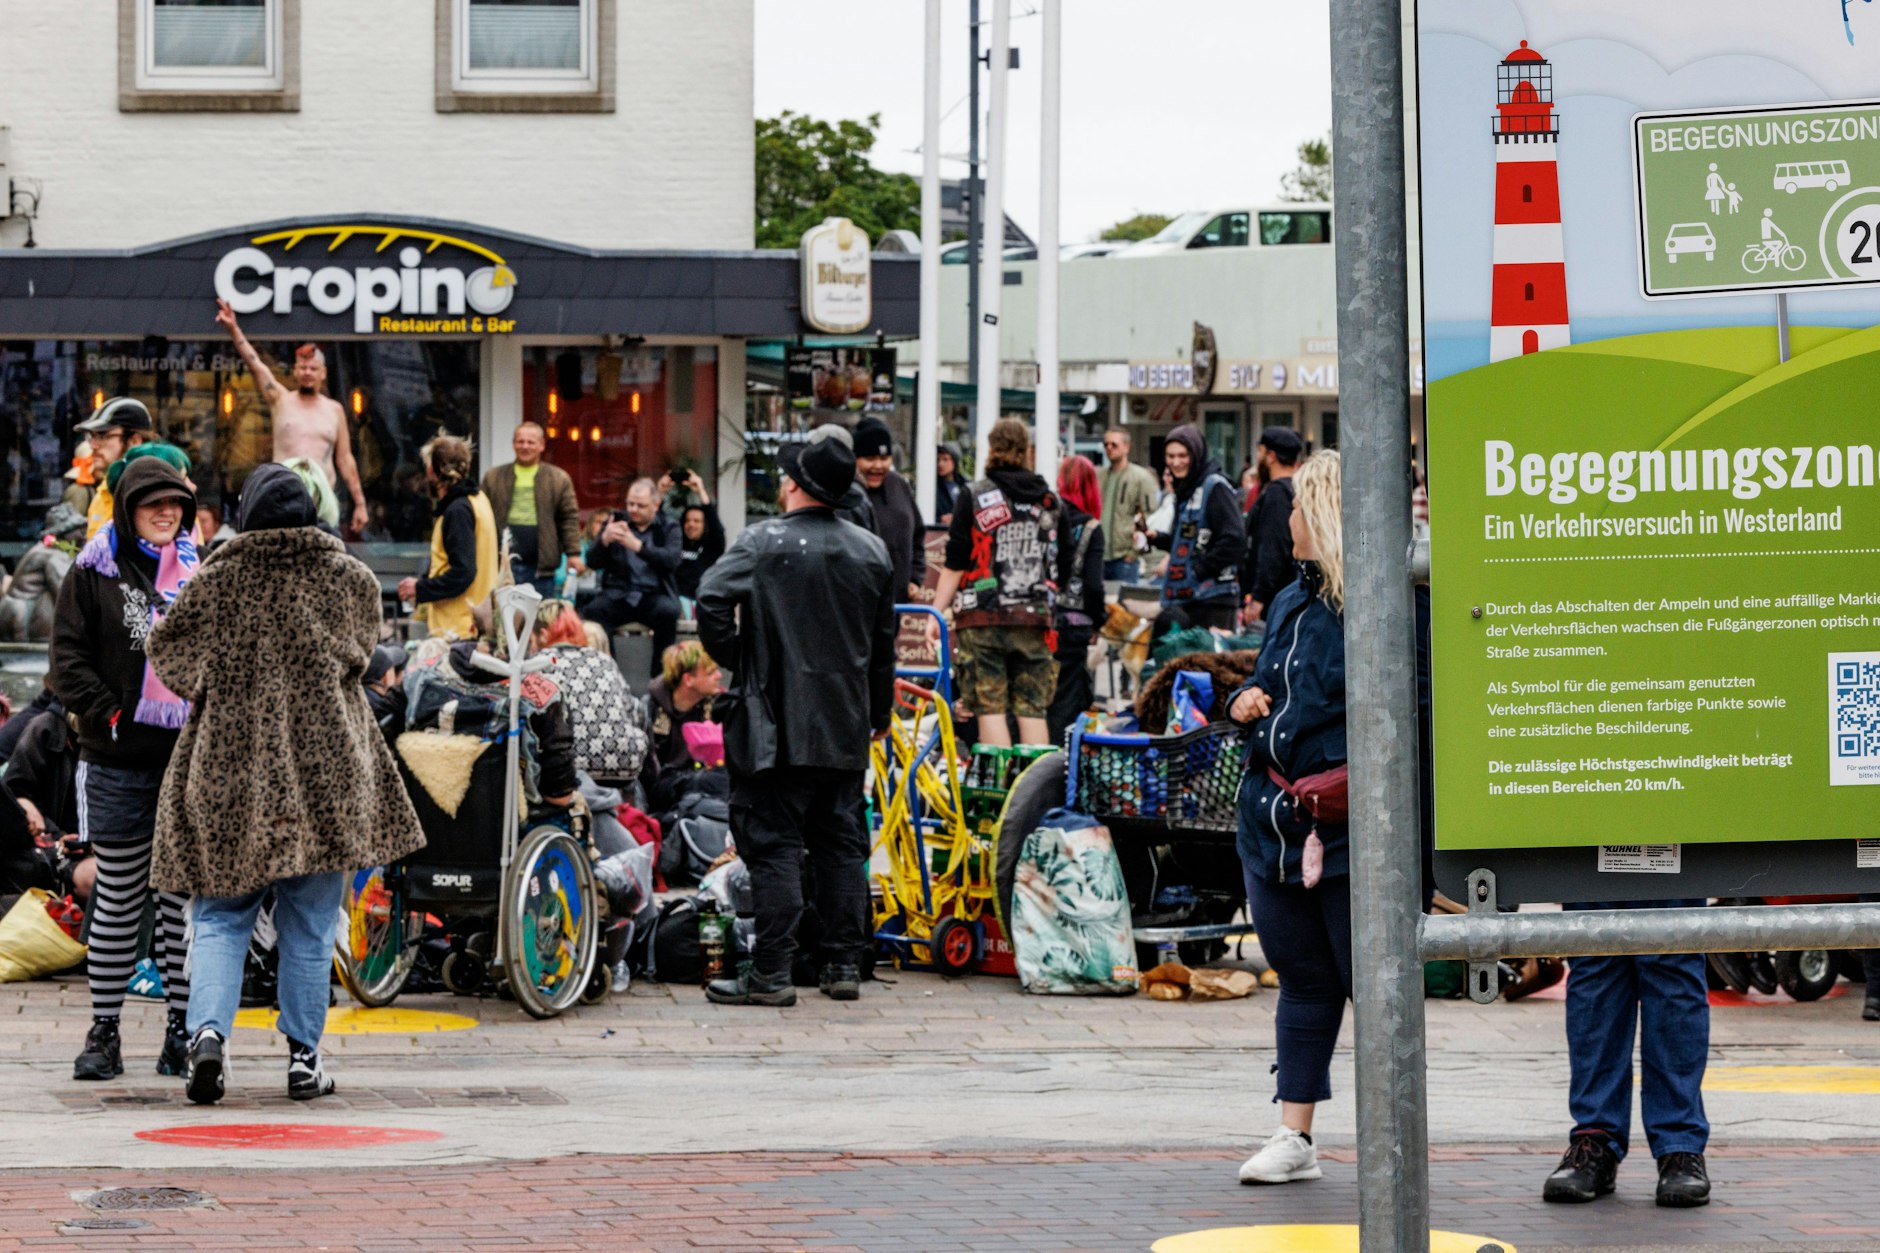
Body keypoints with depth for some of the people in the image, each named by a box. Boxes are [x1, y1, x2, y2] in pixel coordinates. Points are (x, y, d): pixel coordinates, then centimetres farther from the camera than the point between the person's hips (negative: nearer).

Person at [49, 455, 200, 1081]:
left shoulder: (200, 573, 12)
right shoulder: (94, 573, 4)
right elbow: (68, 655, 1)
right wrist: (106, 714, -10)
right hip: (118, 763, -2)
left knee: (186, 895, 3)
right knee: (118, 898, 2)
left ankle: (182, 1029, 9)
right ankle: (103, 1032, 9)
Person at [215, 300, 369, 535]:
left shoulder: (335, 410, 11)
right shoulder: (281, 400, 7)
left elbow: (345, 460, 11)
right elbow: (255, 364, -3)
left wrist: (359, 503, 8)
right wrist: (233, 328, -15)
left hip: (324, 499, 2)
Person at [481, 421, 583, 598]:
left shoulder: (559, 479, 8)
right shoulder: (494, 478, 11)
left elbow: (570, 518, 5)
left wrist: (573, 553, -4)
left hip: (540, 564, 0)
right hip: (505, 562, 0)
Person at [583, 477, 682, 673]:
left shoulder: (668, 528, 8)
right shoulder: (616, 522, 12)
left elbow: (672, 561, -13)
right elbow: (592, 563, 5)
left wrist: (637, 545, -26)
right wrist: (604, 540, -17)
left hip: (654, 594, -1)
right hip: (619, 594, 1)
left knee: (668, 611, -35)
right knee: (593, 610, -30)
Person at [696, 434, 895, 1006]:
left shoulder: (764, 542, -8)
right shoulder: (872, 551, 9)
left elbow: (711, 599, -20)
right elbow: (884, 643, 16)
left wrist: (734, 659, -3)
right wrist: (879, 711, 28)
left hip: (777, 724, -5)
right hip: (846, 728, 5)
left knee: (773, 843, -3)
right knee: (841, 843, 11)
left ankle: (771, 973, -5)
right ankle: (845, 965, 13)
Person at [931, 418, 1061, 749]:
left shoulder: (975, 496, -3)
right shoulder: (1049, 500, 8)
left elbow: (955, 566, -4)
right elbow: (1061, 566, 11)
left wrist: (936, 614, 2)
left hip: (982, 618, -3)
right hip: (1034, 618, 3)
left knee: (990, 708, -1)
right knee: (1033, 709, 6)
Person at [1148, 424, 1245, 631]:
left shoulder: (1215, 487, -9)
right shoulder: (1184, 489, 18)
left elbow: (1234, 539, -17)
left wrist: (1201, 570, -16)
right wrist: (1157, 538, 9)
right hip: (1183, 594, 9)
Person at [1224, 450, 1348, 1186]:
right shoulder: (1291, 601, 16)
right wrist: (1245, 701, 7)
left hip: (1346, 824, -8)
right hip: (1275, 820, 8)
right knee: (1302, 981, 13)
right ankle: (1294, 1137, 18)